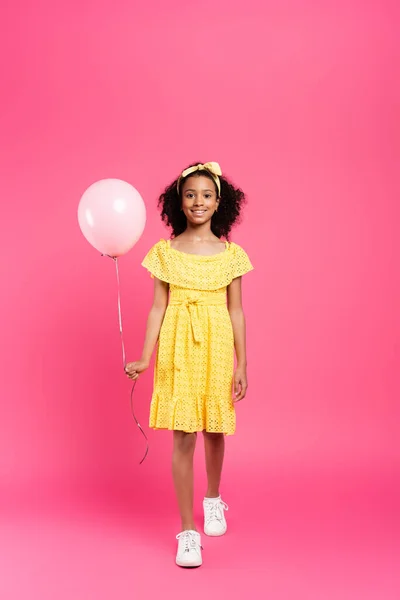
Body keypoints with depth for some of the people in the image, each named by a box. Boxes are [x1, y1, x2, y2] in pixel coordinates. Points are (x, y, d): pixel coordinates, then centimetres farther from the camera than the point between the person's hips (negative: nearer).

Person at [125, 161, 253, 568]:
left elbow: (236, 311, 4)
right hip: (178, 348, -1)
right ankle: (187, 531, 7)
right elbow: (158, 308, 2)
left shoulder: (231, 253, 2)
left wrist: (242, 364, 1)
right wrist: (145, 359, -4)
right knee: (183, 436, -2)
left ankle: (213, 499, 41)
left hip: (217, 347, 1)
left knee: (214, 430, 14)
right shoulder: (165, 251, 1)